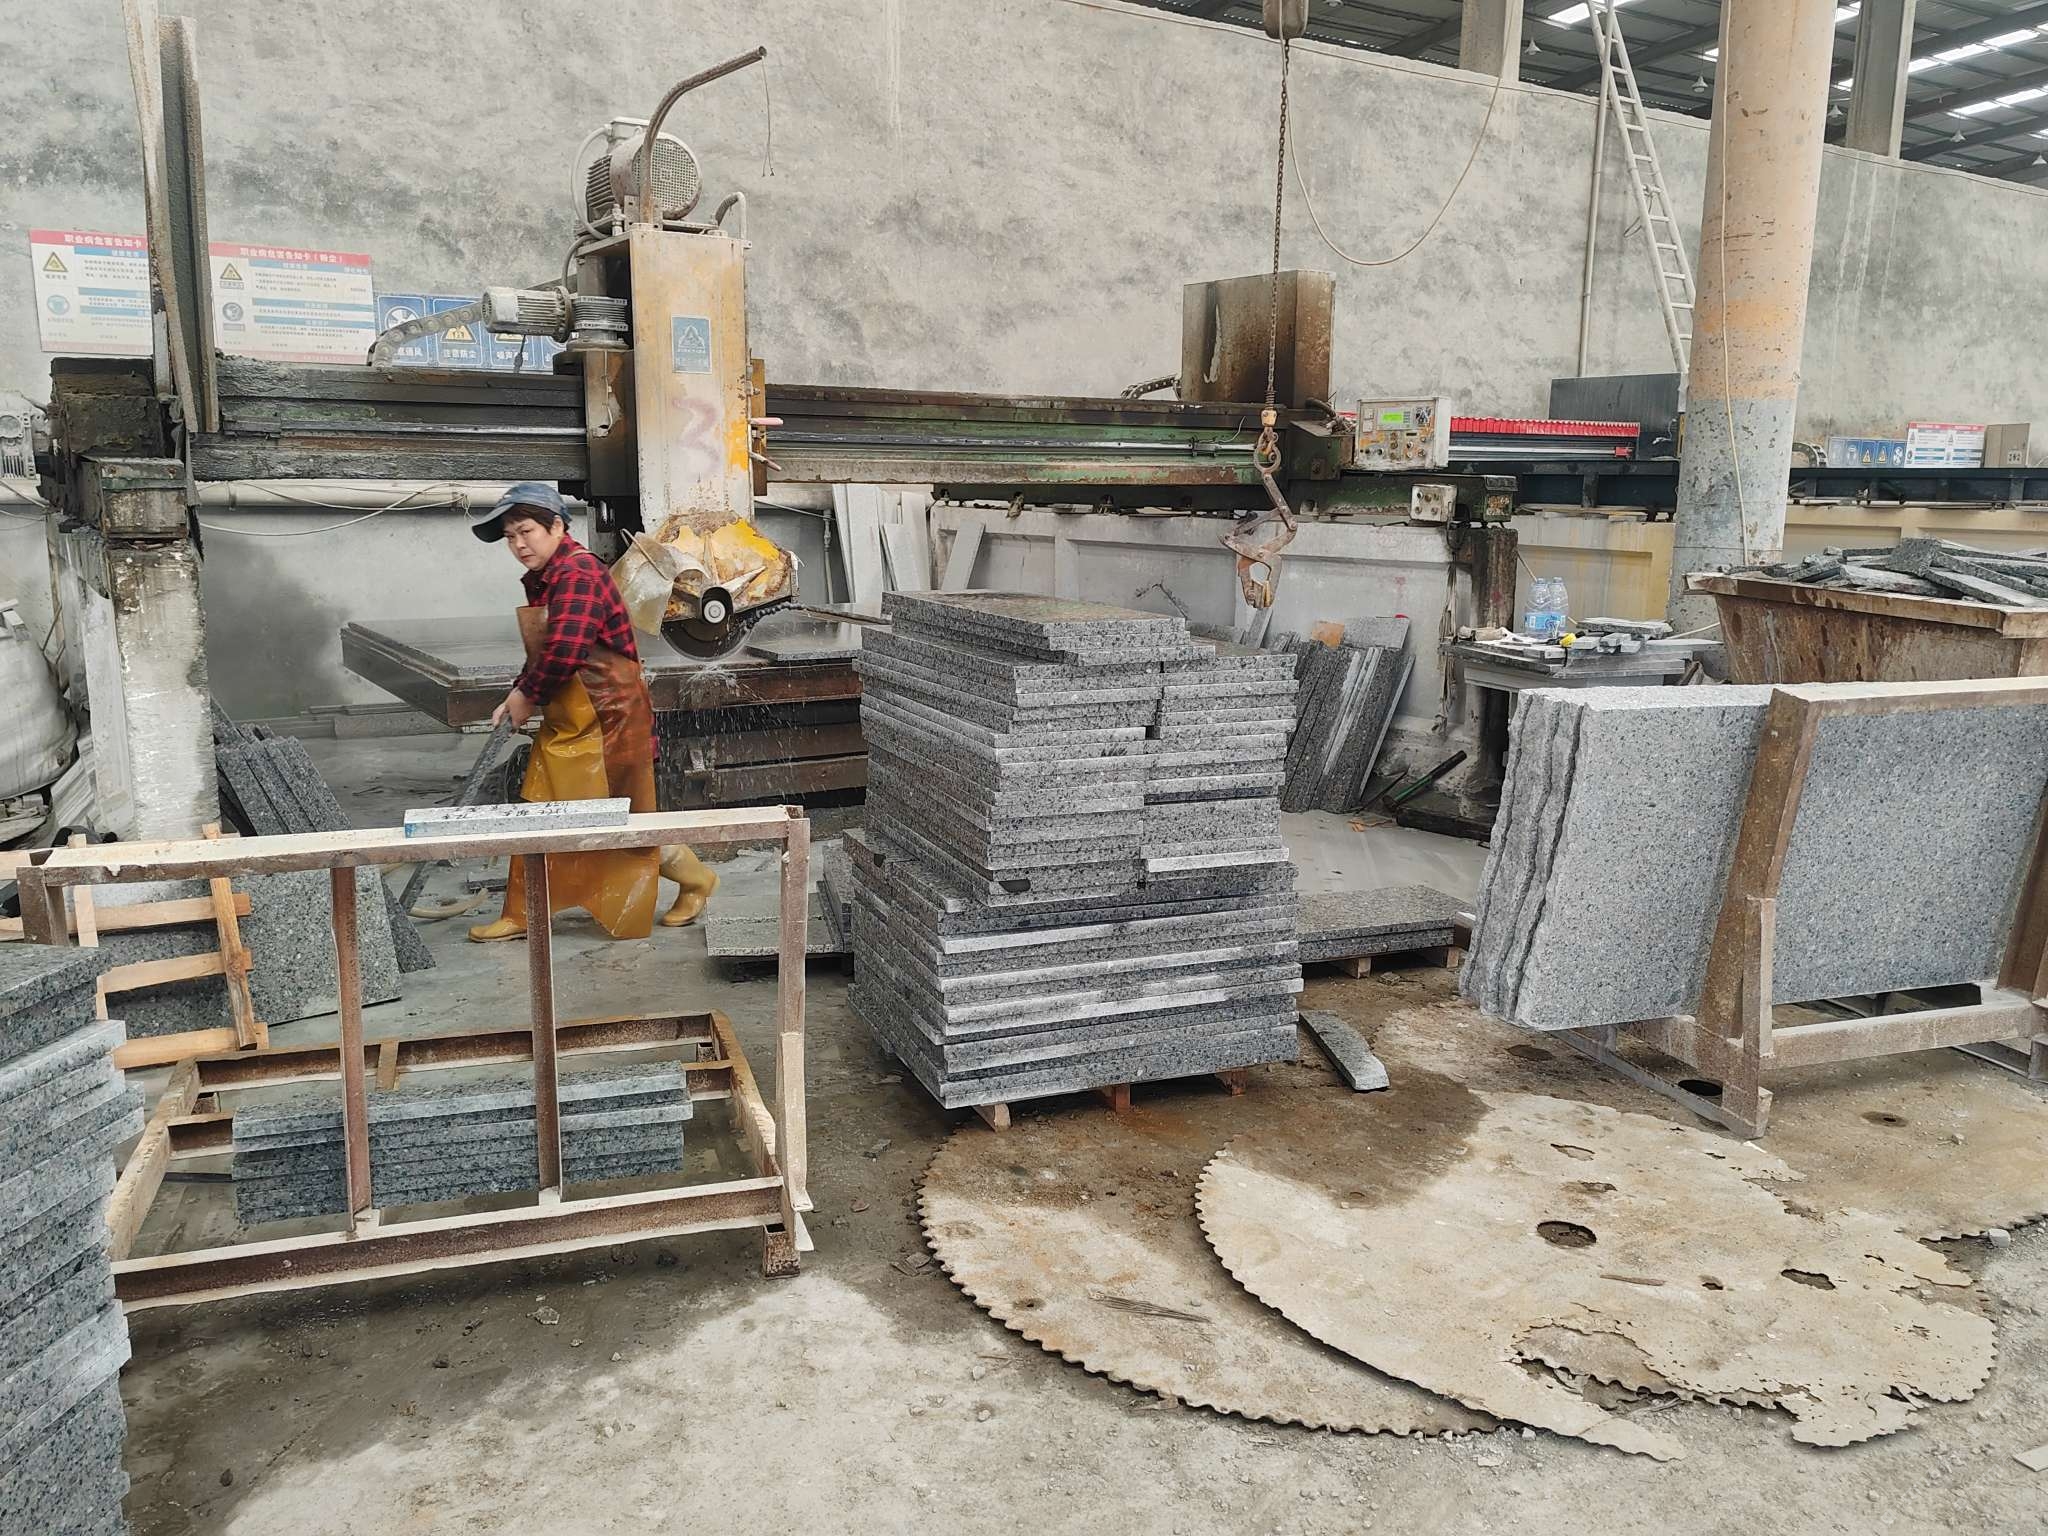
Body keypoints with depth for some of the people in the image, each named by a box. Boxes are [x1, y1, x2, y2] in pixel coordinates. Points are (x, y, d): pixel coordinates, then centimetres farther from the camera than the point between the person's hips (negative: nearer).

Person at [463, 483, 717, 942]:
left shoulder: (579, 573, -21)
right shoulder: (541, 579, 12)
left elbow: (563, 653, -31)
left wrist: (527, 696, -16)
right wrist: (516, 697, 6)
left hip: (608, 716, -9)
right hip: (567, 722, 9)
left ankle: (695, 880, 24)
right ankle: (520, 916, 19)